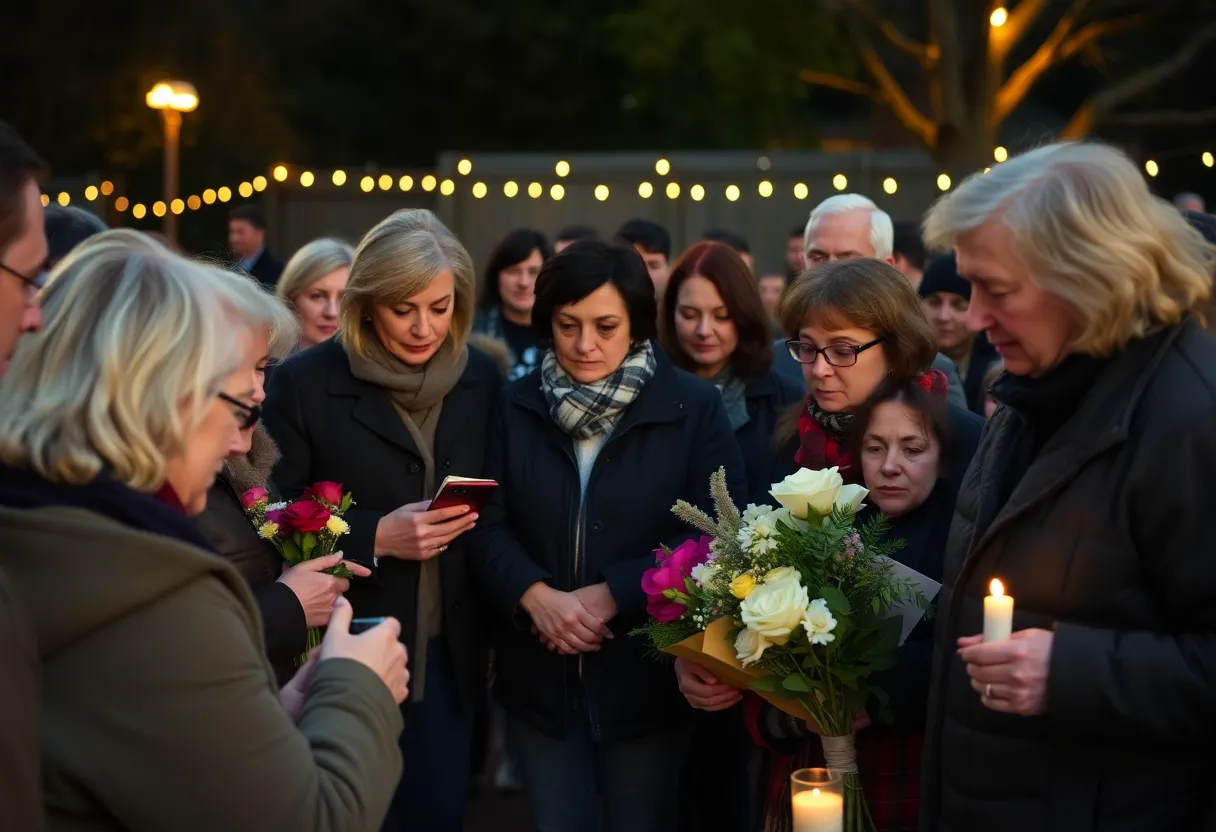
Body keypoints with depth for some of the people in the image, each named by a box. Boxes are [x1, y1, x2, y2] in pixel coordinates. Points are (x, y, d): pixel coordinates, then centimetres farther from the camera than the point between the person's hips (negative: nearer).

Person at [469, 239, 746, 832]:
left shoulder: (694, 408, -5)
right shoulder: (517, 406, 4)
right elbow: (488, 525, -1)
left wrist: (612, 594, -18)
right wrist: (535, 595, -19)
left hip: (647, 672, -2)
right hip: (540, 674, 2)